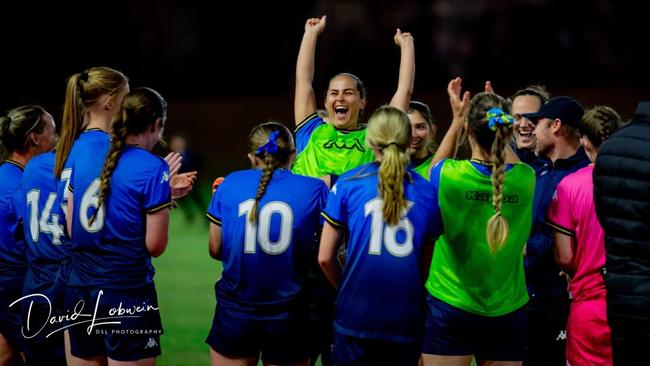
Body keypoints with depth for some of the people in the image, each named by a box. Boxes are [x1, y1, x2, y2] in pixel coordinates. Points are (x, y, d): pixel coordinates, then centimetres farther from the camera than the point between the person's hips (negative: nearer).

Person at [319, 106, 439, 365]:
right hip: (407, 321, 1)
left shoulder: (348, 184, -2)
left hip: (357, 315, -1)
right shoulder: (426, 191, 3)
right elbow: (428, 264, 7)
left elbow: (325, 258, -1)